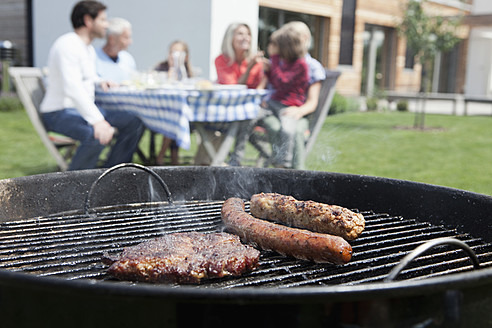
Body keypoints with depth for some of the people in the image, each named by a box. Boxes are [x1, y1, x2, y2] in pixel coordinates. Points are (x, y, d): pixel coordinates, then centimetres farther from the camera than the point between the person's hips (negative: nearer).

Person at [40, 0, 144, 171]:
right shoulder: (67, 45, -17)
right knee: (98, 134, -37)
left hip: (83, 108, 10)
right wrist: (97, 120, -38)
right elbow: (72, 88, -29)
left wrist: (99, 81, 11)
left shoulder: (89, 48, 15)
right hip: (59, 113, -10)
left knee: (134, 122, -1)